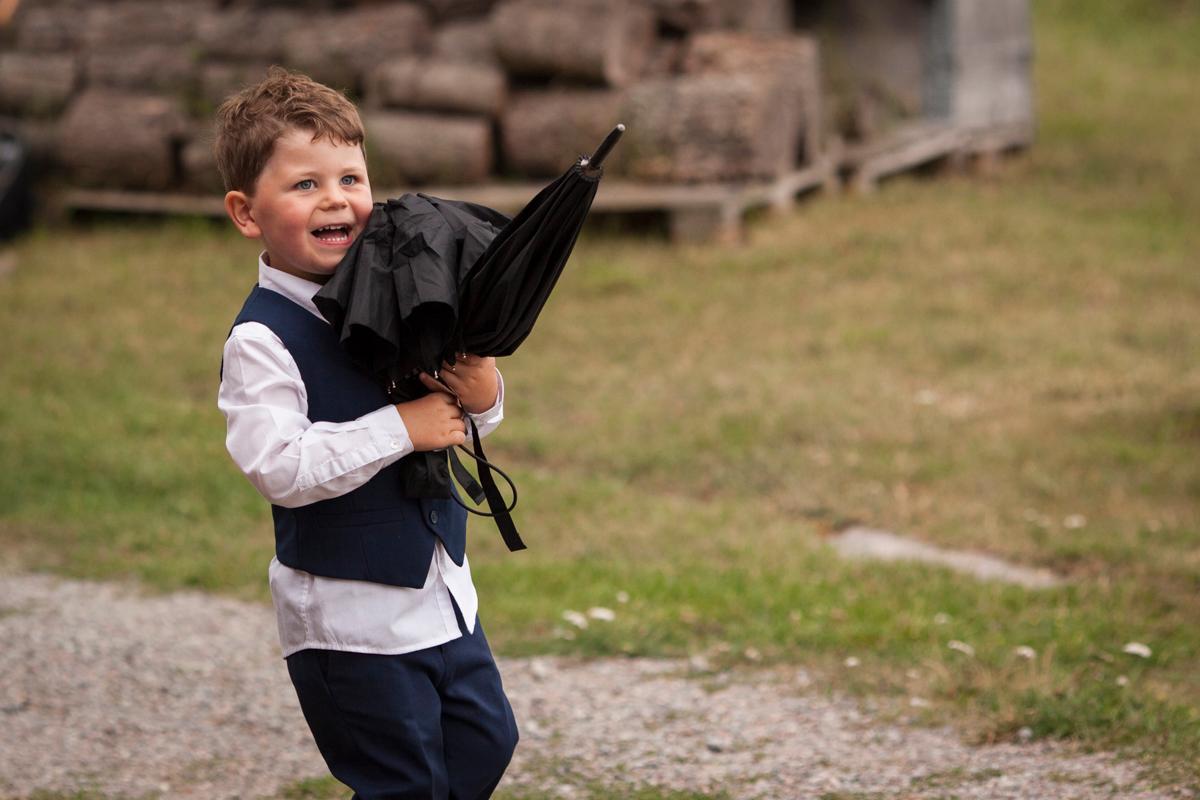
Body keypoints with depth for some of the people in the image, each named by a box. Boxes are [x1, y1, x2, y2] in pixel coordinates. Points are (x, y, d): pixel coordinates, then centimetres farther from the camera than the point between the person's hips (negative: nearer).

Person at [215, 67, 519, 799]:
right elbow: (279, 467, -29)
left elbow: (466, 423, 12)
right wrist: (403, 428, -26)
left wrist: (481, 390, -12)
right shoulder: (262, 339, -18)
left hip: (440, 586, 7)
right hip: (349, 613, -7)